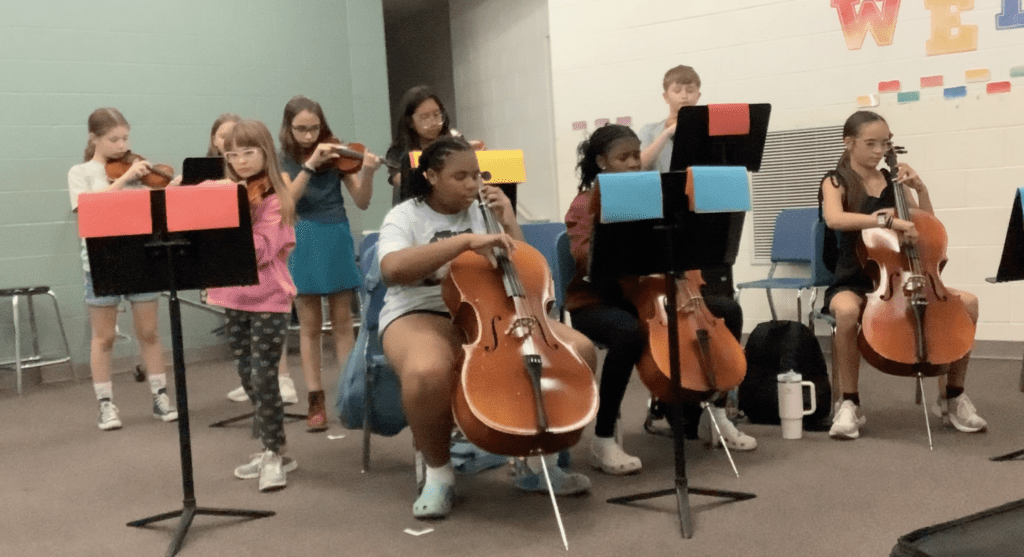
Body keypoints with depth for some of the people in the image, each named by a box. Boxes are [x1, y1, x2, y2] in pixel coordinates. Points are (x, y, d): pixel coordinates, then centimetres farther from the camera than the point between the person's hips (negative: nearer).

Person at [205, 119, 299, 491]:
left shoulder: (274, 199, -9)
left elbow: (260, 252, -20)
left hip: (268, 299, -6)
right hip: (234, 298, 6)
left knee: (263, 377, -10)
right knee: (248, 379, 11)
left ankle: (274, 454, 4)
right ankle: (270, 449, 24)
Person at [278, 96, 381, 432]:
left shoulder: (337, 154, 1)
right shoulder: (283, 160, 0)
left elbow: (362, 202, -3)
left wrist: (367, 172, -21)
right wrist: (311, 163, -26)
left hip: (337, 240, 1)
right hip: (303, 245, -1)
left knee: (342, 322, 5)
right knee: (310, 326, 3)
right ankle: (316, 402, 7)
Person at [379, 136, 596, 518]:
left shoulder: (481, 213, 11)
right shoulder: (405, 216, -3)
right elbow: (392, 269, -25)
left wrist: (509, 226, -2)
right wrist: (465, 241, -28)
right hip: (422, 316, -5)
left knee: (579, 350, -13)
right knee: (427, 372, -42)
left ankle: (541, 463, 1)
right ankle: (438, 473, -13)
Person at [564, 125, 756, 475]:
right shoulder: (587, 204, -7)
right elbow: (585, 259, -22)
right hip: (595, 302, -7)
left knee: (727, 311, -2)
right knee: (629, 333, -42)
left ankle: (716, 417, 8)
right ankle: (603, 441, -27)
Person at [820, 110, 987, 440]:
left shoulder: (893, 181, 11)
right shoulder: (836, 182, -3)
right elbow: (834, 219, -26)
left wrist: (919, 189, -2)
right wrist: (887, 220, -35)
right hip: (853, 283, -5)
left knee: (967, 303, -16)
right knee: (847, 311, -40)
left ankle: (952, 397, 0)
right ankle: (850, 404, -21)